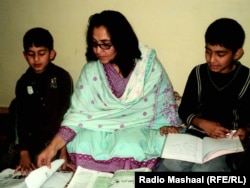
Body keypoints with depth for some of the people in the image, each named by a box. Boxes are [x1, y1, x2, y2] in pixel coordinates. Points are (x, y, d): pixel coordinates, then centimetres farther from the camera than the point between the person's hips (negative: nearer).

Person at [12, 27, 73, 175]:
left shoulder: (62, 77, -6)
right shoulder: (23, 83, 3)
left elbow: (66, 113, -10)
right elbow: (21, 118, -1)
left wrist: (63, 149, -20)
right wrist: (24, 153, -13)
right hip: (35, 141, 3)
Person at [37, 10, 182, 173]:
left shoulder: (148, 64, -8)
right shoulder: (91, 70, -4)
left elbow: (166, 102, 3)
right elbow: (78, 112, -9)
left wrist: (170, 128, -11)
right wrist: (53, 146, -19)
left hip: (140, 128, -1)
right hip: (101, 130, 2)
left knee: (128, 150, -33)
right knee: (81, 146, -27)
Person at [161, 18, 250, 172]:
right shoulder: (198, 73, 3)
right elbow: (184, 110, 6)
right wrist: (203, 124, -13)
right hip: (196, 135, 3)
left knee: (203, 170, -30)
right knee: (171, 165, -23)